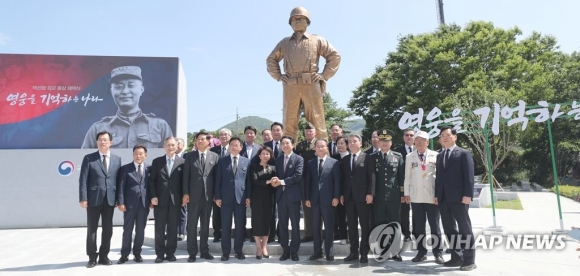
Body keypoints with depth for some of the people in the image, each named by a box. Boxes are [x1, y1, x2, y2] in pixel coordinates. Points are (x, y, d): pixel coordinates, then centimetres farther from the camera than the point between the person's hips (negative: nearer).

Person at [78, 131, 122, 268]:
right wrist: (83, 198, -11)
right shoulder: (89, 158, 1)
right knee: (92, 229, 5)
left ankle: (104, 256, 19)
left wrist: (119, 199, 1)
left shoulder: (117, 159, 9)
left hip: (110, 199, 2)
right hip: (93, 198, -2)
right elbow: (83, 180, -3)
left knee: (107, 229, 8)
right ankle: (92, 257, 16)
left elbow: (119, 179, 7)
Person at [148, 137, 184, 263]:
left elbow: (183, 180, 4)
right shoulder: (157, 161, 7)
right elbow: (151, 180, 3)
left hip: (175, 199, 0)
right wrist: (153, 196, -6)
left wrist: (183, 196, -3)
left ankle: (171, 252, 15)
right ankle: (160, 253, 13)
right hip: (160, 199, 1)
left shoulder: (182, 162, 4)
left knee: (173, 228, 5)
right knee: (159, 228, 4)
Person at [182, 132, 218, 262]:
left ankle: (204, 251, 19)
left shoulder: (214, 156, 6)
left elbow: (216, 176, 4)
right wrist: (185, 193, -7)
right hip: (193, 194, -1)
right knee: (192, 224, 3)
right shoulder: (189, 156, 5)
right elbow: (186, 175, 1)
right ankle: (192, 252, 10)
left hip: (208, 195, 1)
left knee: (205, 224, 9)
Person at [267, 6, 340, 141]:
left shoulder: (316, 40, 14)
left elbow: (335, 56, 11)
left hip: (311, 84, -2)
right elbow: (271, 59, 26)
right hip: (290, 85, 2)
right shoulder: (284, 42, 20)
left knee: (317, 119, -3)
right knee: (289, 120, 0)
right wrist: (278, 76, 11)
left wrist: (324, 75, 1)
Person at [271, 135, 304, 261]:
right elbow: (276, 175, 11)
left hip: (293, 195, -4)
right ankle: (285, 250, 16)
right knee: (282, 224, 7)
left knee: (295, 224, 3)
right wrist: (275, 181, -12)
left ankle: (294, 251, 12)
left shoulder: (299, 159, -1)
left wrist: (282, 182, -15)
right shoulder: (278, 159, 15)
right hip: (281, 195, 4)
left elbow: (298, 176, -13)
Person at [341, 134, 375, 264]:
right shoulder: (345, 160, 14)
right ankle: (354, 252, 15)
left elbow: (371, 177, -6)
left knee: (365, 225, 2)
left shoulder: (367, 158, -1)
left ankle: (364, 253, 9)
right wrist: (341, 194, 7)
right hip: (349, 196, 5)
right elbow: (343, 178, 13)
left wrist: (370, 193, -14)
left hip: (363, 196, -5)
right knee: (351, 226, 8)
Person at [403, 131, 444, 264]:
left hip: (432, 195, -2)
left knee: (435, 226, 4)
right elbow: (407, 176, 7)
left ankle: (437, 253, 12)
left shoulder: (435, 155, 2)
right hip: (416, 196, 2)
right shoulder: (409, 157, 7)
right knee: (418, 226, 6)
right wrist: (406, 193, 4)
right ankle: (421, 252, 15)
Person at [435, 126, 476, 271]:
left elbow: (469, 176, -8)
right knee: (449, 229, 9)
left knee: (464, 228, -1)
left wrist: (467, 195, -16)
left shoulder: (464, 153, 0)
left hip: (459, 197, -6)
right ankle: (456, 257, 17)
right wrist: (436, 194, 10)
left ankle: (469, 260, 4)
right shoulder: (440, 156, 19)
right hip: (443, 198, 7)